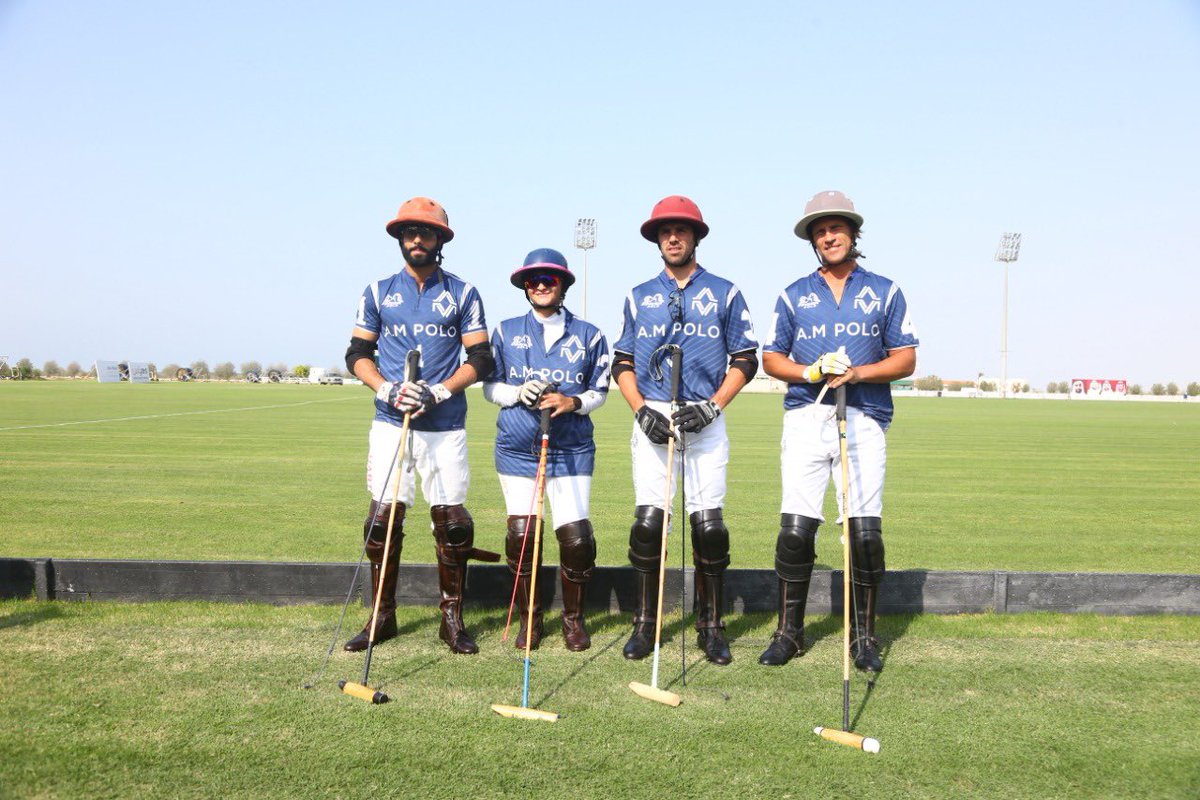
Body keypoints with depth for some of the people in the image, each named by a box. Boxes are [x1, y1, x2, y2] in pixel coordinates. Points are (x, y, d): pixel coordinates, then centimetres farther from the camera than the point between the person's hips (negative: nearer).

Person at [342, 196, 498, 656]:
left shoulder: (462, 294, 6)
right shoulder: (378, 293, 10)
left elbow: (480, 360, 1)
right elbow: (357, 355, 8)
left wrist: (437, 392, -14)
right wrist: (388, 389, -11)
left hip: (445, 425, -1)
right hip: (390, 423, 1)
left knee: (451, 520, 0)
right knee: (383, 515, 0)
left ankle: (452, 619, 13)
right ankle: (382, 617, 14)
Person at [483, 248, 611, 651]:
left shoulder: (589, 335, 7)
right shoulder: (506, 331, 9)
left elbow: (599, 391, 11)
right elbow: (490, 387, 11)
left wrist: (574, 402, -10)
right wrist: (519, 393, -10)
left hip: (572, 449, -1)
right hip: (517, 448, 1)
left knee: (576, 536, -8)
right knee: (521, 535, 0)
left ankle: (573, 617, 15)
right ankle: (530, 618, 19)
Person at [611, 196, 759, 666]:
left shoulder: (724, 293, 10)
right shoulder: (639, 297, 15)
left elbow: (745, 360, 7)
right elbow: (622, 363, 13)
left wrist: (712, 405, -8)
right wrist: (641, 410, -4)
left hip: (705, 420, -1)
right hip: (651, 419, 1)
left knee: (709, 525, -4)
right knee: (648, 521, -4)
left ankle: (711, 627, 9)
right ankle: (645, 623, 10)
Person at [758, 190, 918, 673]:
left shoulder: (885, 292, 12)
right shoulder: (794, 295, 14)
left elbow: (905, 360, 7)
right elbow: (771, 359, 12)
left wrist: (858, 372, -10)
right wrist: (813, 372, -7)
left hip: (864, 420, 0)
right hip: (806, 419, 1)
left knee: (865, 529, -4)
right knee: (795, 528, -5)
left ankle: (865, 637, 11)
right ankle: (788, 632, 8)